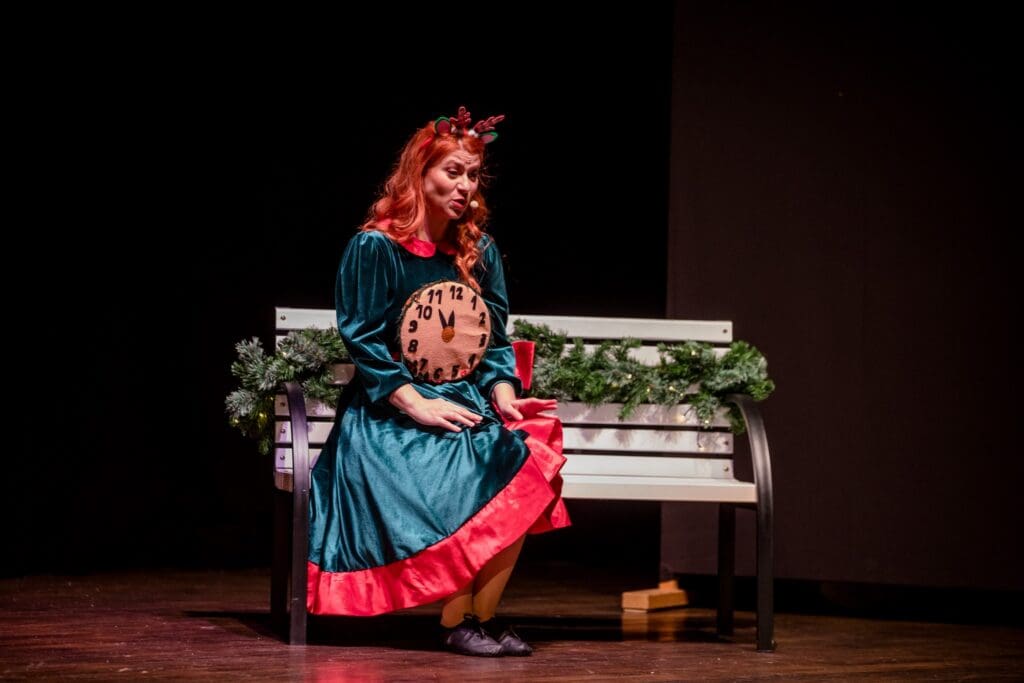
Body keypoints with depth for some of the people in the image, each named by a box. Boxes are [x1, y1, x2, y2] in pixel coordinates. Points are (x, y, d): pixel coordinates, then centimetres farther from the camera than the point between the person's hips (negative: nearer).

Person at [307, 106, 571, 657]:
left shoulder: (479, 251, 14)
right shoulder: (375, 248, -5)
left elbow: (496, 339, 14)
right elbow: (363, 341, -9)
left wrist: (504, 398, -4)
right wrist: (417, 405, -17)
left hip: (467, 405, 5)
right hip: (391, 415, -5)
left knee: (525, 454, -27)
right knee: (461, 473, -33)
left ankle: (482, 612, -20)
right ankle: (456, 622, -20)